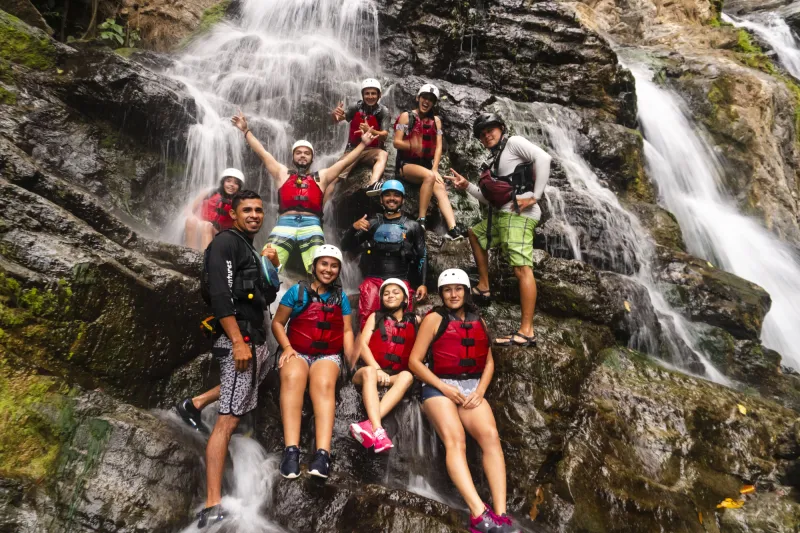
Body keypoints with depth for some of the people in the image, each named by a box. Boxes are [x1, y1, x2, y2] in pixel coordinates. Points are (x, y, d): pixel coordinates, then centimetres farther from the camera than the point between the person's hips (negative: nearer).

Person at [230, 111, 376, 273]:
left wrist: (363, 144, 16)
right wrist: (246, 130, 22)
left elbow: (345, 161, 21)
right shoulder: (282, 173, 24)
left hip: (311, 225, 0)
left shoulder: (321, 176, 24)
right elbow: (262, 152, 24)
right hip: (285, 223, 1)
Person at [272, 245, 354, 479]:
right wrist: (287, 347, -9)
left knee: (324, 384, -34)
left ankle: (323, 453, -46)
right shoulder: (297, 291, 6)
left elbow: (347, 331, 8)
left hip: (328, 355, 1)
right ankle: (291, 450, -43)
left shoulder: (341, 297, 13)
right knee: (292, 378, -36)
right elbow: (277, 323, 7)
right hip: (297, 352, -1)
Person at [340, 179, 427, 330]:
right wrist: (353, 228, -6)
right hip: (373, 280, 1)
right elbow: (346, 246, 13)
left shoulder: (412, 226, 15)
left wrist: (422, 284, 1)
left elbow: (422, 256, 12)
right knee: (367, 321, -13)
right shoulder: (372, 224, 16)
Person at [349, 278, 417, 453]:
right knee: (369, 372, -34)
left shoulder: (415, 321, 17)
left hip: (396, 374, 1)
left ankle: (370, 425, -49)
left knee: (407, 376, -32)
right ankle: (378, 431, -52)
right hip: (372, 369, -1)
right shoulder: (375, 317, 13)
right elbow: (363, 344, 0)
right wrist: (377, 369, -17)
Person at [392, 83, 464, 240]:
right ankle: (421, 220, -32)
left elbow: (438, 146, 4)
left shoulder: (436, 120, 12)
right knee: (429, 176, -35)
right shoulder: (406, 116, 1)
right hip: (406, 163, -3)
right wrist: (412, 145, -28)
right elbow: (396, 142, -7)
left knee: (440, 188, -26)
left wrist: (435, 169, -10)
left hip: (426, 164, 4)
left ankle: (453, 229, -42)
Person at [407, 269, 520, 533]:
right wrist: (444, 388, -11)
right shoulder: (434, 319, 4)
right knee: (454, 440, -30)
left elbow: (488, 361, 18)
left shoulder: (478, 321, 17)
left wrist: (479, 392, 0)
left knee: (490, 435, -25)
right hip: (438, 387, -3)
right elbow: (414, 361, -1)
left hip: (472, 388, 4)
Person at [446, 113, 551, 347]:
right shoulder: (494, 159, 25)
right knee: (475, 233, 29)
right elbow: (490, 198, 23)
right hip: (500, 215, 10)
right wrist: (467, 186, 12)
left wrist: (534, 196, -18)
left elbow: (543, 158, -14)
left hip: (518, 214, -10)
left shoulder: (514, 142, 2)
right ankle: (483, 288, 30)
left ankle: (526, 332, -23)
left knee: (522, 268, -17)